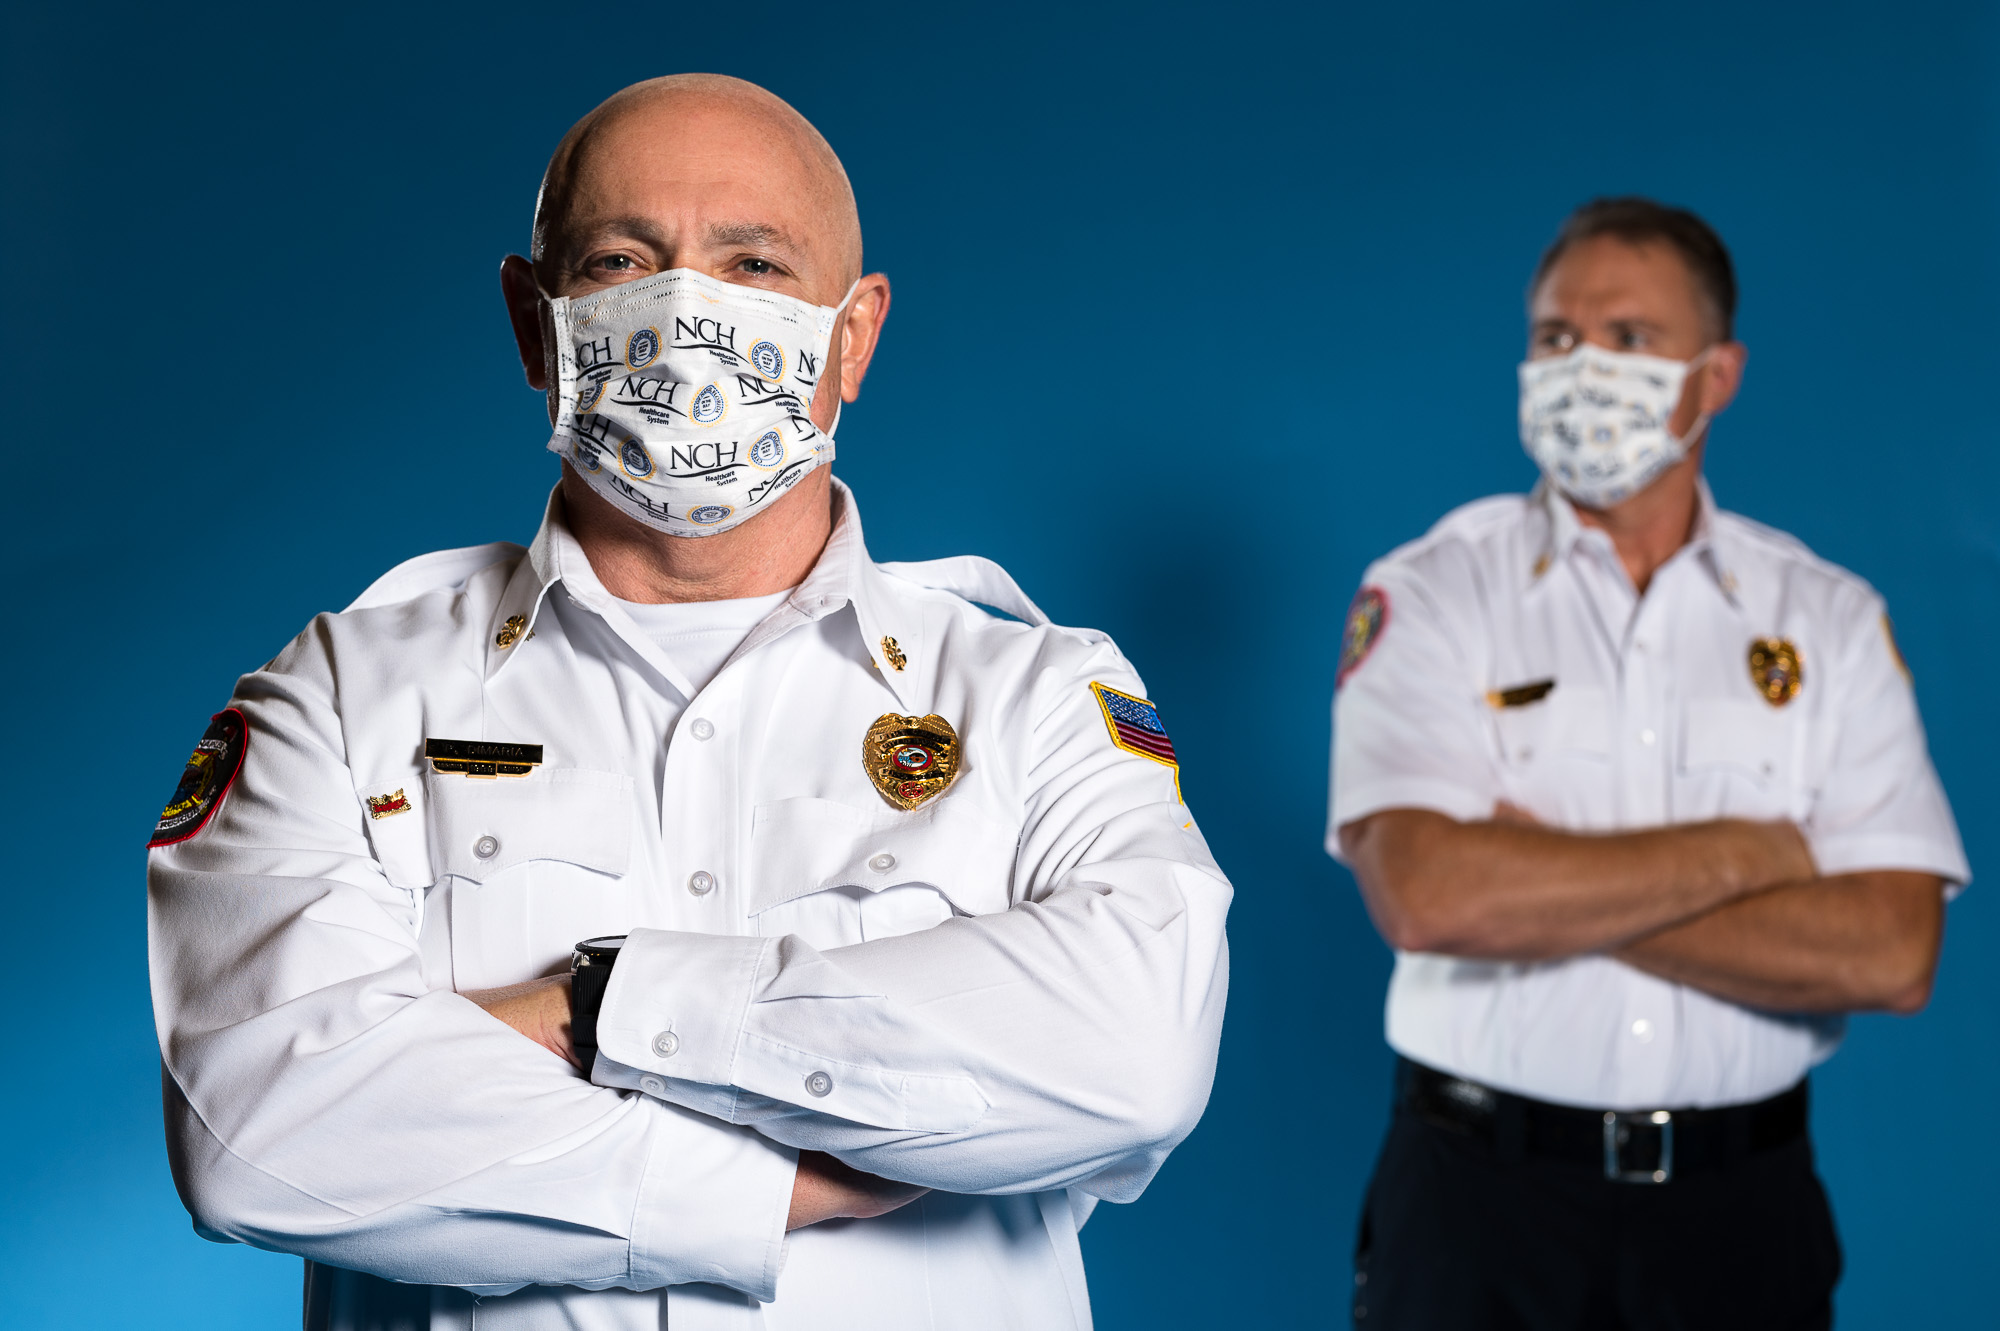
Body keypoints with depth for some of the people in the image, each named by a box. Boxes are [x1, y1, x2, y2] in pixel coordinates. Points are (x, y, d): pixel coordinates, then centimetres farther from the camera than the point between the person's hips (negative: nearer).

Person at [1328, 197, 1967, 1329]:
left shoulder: (1831, 619, 1)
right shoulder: (1431, 595, -4)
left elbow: (1892, 955, -11)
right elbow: (1425, 897, -20)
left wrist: (1549, 890, -16)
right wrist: (1747, 853, -13)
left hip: (1741, 1204, 2)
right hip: (1480, 1193, -1)